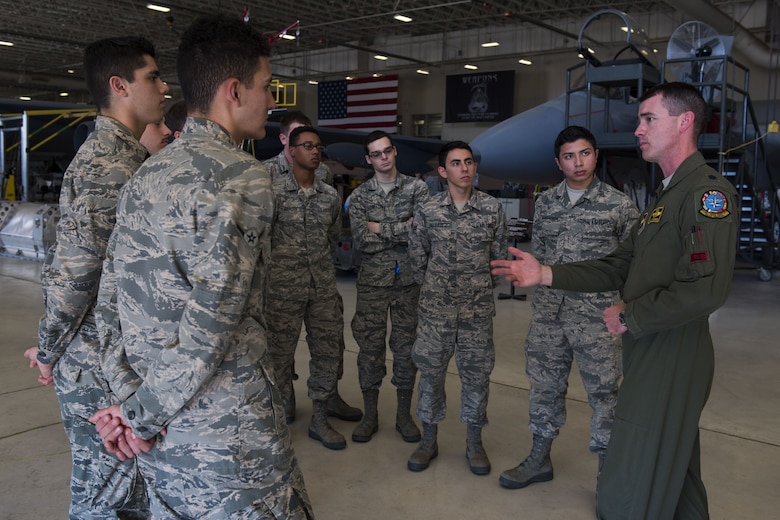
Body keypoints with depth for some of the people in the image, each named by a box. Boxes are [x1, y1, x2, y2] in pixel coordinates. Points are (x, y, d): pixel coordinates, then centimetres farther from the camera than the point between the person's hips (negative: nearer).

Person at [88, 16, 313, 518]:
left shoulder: (144, 177, 8)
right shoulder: (243, 177, -17)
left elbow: (111, 300, 6)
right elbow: (210, 323, -23)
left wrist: (130, 396, 3)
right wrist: (142, 415, -12)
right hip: (227, 435, -8)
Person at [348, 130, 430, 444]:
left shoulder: (416, 188, 3)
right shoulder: (359, 195, 4)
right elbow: (362, 241, -9)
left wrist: (380, 228, -10)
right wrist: (404, 233, -9)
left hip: (408, 279, 0)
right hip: (372, 281, 0)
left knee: (406, 346, 7)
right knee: (370, 347, 5)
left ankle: (404, 414, 22)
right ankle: (370, 415, 20)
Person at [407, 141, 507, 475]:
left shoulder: (493, 208, -1)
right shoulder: (428, 211, -1)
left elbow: (499, 255, 8)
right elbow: (417, 255, 8)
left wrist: (483, 287, 11)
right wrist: (432, 289, 11)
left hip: (478, 309, 0)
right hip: (435, 309, 0)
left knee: (477, 374, 7)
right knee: (430, 372, 7)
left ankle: (474, 442, 25)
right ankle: (428, 440, 24)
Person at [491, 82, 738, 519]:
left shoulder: (708, 190, -16)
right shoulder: (667, 194, 17)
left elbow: (705, 290, -27)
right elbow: (619, 267, 13)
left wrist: (630, 316, -14)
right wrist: (545, 274, 3)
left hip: (671, 362, -10)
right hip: (650, 356, 10)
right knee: (675, 478, 21)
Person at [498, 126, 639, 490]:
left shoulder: (619, 204, -3)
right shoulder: (545, 202, 8)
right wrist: (552, 280, 10)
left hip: (597, 316, -4)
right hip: (548, 313, 4)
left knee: (603, 392, 3)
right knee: (545, 385, 13)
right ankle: (539, 459, 30)